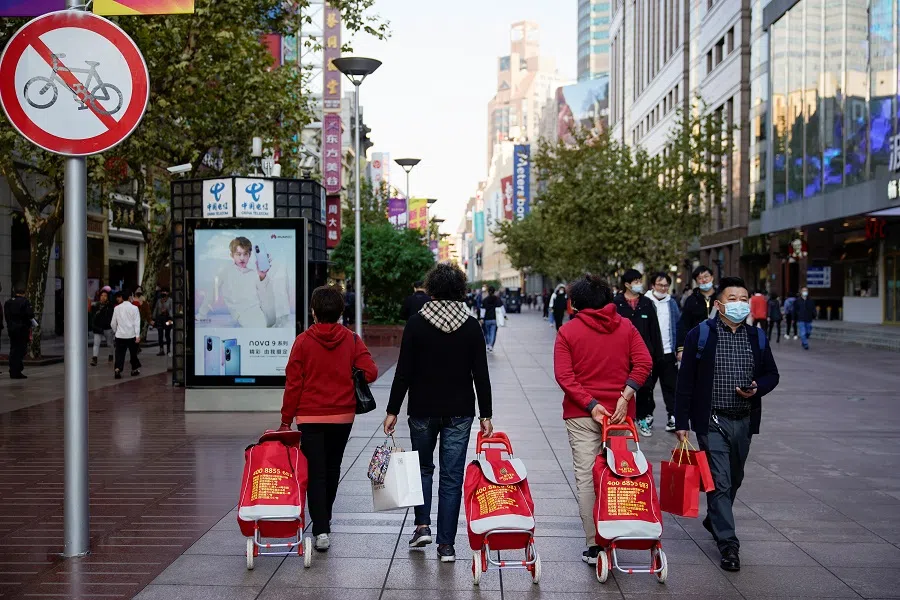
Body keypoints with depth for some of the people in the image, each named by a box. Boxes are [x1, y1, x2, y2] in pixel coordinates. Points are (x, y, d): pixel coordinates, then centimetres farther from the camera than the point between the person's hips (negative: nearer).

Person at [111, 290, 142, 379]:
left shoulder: (117, 308, 4)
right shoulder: (134, 308, -4)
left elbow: (113, 323, 10)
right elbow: (137, 323, -10)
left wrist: (115, 331, 28)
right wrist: (138, 336, -12)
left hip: (120, 335, 1)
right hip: (131, 335, -1)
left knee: (119, 353, 1)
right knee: (133, 353, 14)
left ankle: (118, 369, -17)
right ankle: (134, 369, 25)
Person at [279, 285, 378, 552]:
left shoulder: (303, 341, -8)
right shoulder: (352, 340, -3)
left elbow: (293, 383, -7)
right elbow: (370, 372, -11)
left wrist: (286, 419, 0)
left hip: (311, 418, -3)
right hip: (343, 416, 3)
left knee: (315, 473, -2)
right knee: (332, 469, 21)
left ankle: (321, 530, -12)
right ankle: (325, 518, 36)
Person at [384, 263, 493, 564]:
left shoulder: (416, 323, -6)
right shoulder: (471, 326, -2)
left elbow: (404, 372, -7)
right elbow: (481, 375, -2)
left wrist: (393, 410, -1)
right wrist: (485, 415, 4)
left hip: (423, 410, -1)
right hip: (459, 412, 1)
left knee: (423, 467, 21)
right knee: (452, 476, 5)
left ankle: (423, 525, 11)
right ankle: (446, 544, 6)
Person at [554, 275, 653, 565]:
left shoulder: (568, 331, 0)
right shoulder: (626, 327, 6)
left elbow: (564, 375, -9)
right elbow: (643, 363, -6)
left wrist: (590, 404, -12)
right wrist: (625, 396, -9)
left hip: (581, 415, -2)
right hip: (620, 413, 2)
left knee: (586, 478, 1)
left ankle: (593, 545, -1)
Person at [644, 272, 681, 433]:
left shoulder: (672, 303, 10)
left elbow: (679, 325, 12)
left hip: (668, 352, 3)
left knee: (671, 386, 4)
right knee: (646, 386, 6)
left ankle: (672, 417, 7)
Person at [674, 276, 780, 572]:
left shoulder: (757, 337, 7)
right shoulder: (700, 335, -6)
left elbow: (772, 374, 15)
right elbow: (685, 382, -5)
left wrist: (758, 387, -9)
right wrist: (682, 422, -8)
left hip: (744, 421, 5)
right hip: (712, 422, -5)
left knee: (734, 480, 17)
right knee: (719, 482, -7)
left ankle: (715, 520, 40)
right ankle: (728, 543, -3)